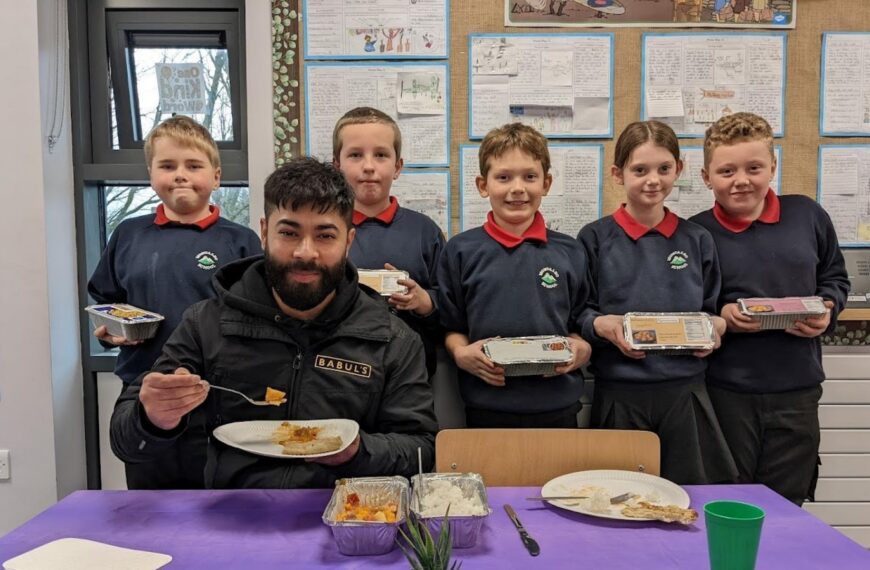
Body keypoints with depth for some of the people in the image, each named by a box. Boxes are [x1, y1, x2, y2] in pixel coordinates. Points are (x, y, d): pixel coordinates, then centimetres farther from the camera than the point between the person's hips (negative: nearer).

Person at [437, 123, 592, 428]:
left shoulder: (569, 253, 4)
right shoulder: (460, 251, 1)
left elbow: (581, 325, 11)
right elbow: (451, 326, 5)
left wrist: (580, 351, -9)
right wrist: (461, 353, -13)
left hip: (558, 407, 1)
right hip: (486, 409, -1)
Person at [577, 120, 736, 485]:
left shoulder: (697, 240, 7)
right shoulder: (595, 239, -1)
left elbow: (712, 311, 14)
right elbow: (576, 315, 0)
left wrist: (716, 327, -6)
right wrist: (601, 325, -20)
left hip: (685, 393, 2)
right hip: (618, 396, -2)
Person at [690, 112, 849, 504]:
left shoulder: (807, 215, 1)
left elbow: (834, 278, 15)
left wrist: (826, 311, -5)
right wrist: (720, 318, -19)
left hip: (798, 392, 3)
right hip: (725, 394, -2)